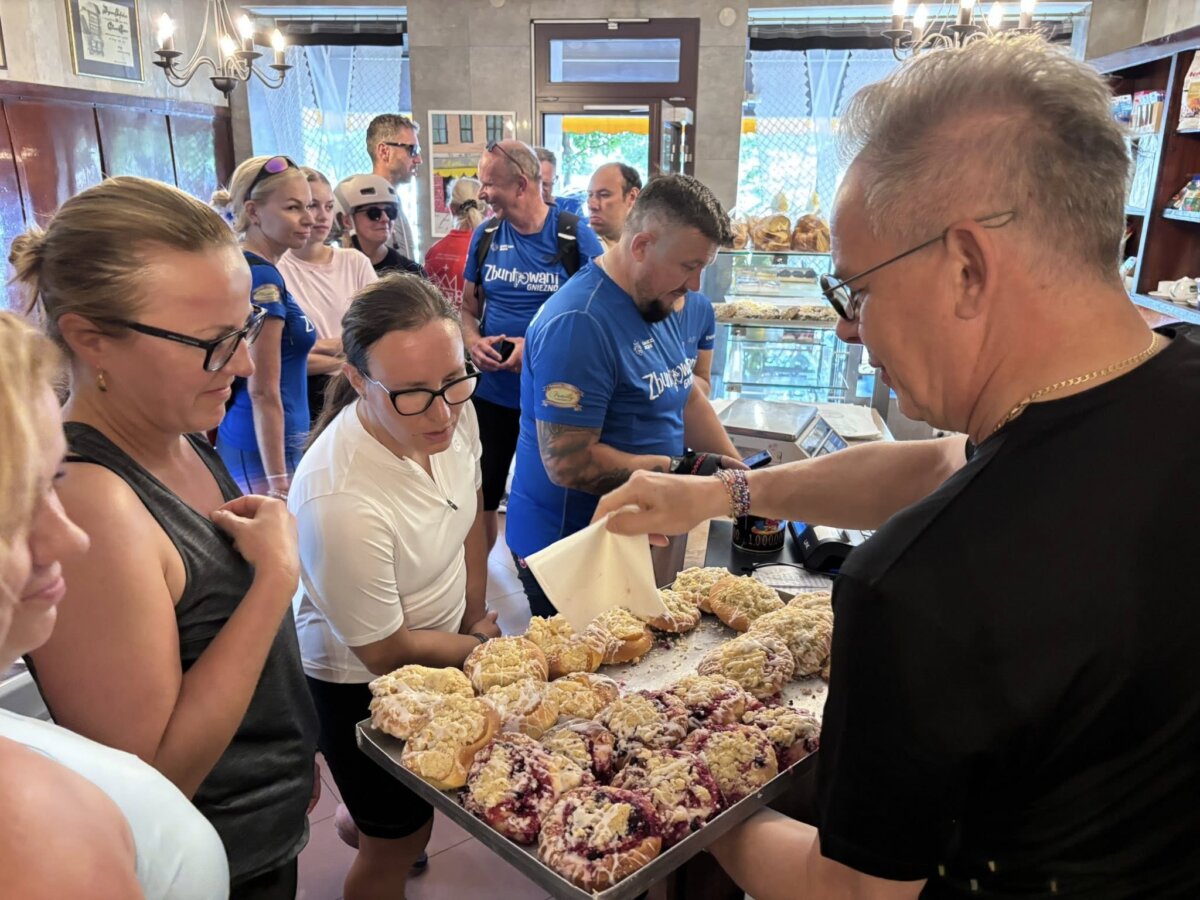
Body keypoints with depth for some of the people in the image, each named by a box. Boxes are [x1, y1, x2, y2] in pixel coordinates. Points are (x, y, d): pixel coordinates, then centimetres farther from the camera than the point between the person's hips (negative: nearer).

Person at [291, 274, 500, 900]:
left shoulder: (453, 411, -19)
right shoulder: (340, 501, -40)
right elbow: (386, 651, -24)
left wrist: (477, 614, 4)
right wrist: (480, 648, -11)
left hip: (437, 646, 7)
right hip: (363, 683, -7)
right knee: (400, 840, 15)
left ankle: (361, 821, 65)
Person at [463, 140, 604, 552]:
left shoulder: (575, 237, -10)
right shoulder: (485, 235, 3)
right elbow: (469, 308, 12)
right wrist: (474, 343, -11)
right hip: (491, 393, 4)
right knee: (480, 498, 14)